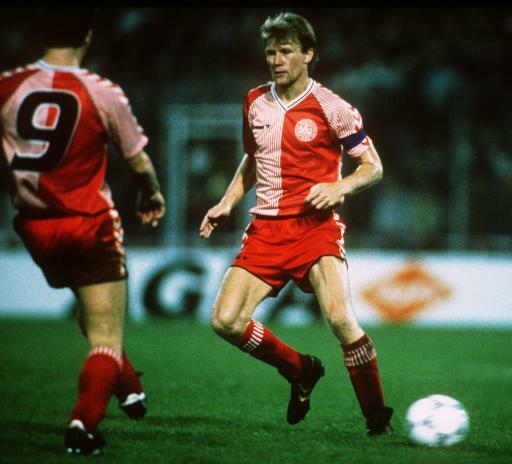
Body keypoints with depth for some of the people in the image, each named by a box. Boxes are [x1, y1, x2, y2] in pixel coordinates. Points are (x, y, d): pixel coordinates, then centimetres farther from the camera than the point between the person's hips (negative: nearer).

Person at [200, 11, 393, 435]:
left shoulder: (330, 108, -5)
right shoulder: (255, 103, 10)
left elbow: (374, 167, 0)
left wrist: (340, 187, -19)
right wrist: (227, 203, 13)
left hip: (315, 226, -5)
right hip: (266, 229, 5)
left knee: (340, 317, -26)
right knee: (226, 320, -9)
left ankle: (377, 416, -9)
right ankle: (301, 371, 17)